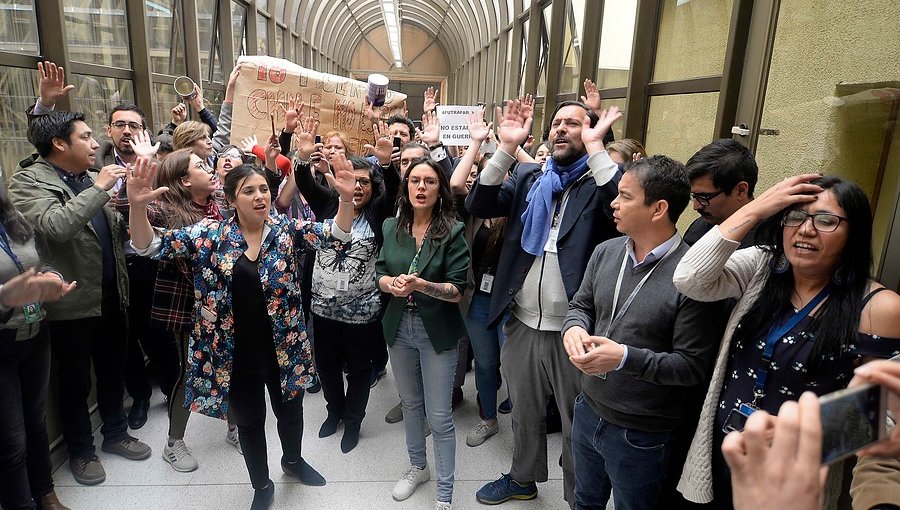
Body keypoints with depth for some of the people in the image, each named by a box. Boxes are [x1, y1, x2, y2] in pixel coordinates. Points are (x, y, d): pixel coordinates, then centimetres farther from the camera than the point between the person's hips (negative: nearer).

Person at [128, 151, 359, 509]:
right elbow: (150, 246, -12)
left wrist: (346, 199, -39)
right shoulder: (210, 235, -7)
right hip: (235, 354, 0)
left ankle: (293, 460, 54)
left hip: (284, 348, 1)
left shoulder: (287, 230, -8)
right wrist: (137, 207, -32)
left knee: (290, 411, 23)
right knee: (249, 422, 18)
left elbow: (334, 235, -20)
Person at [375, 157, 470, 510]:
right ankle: (417, 467, 45)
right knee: (410, 403, 22)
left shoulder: (453, 232, -13)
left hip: (437, 331, -4)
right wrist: (391, 283, -19)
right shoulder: (392, 227, 1)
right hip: (399, 327, 5)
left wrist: (421, 285, -30)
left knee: (439, 417, 3)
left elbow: (457, 291, -15)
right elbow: (380, 274, 3)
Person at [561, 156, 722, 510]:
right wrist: (573, 329, -15)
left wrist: (625, 358, -29)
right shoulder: (606, 252, -3)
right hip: (588, 411, 6)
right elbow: (580, 305, 8)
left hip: (641, 436, -6)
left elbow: (694, 366, -21)